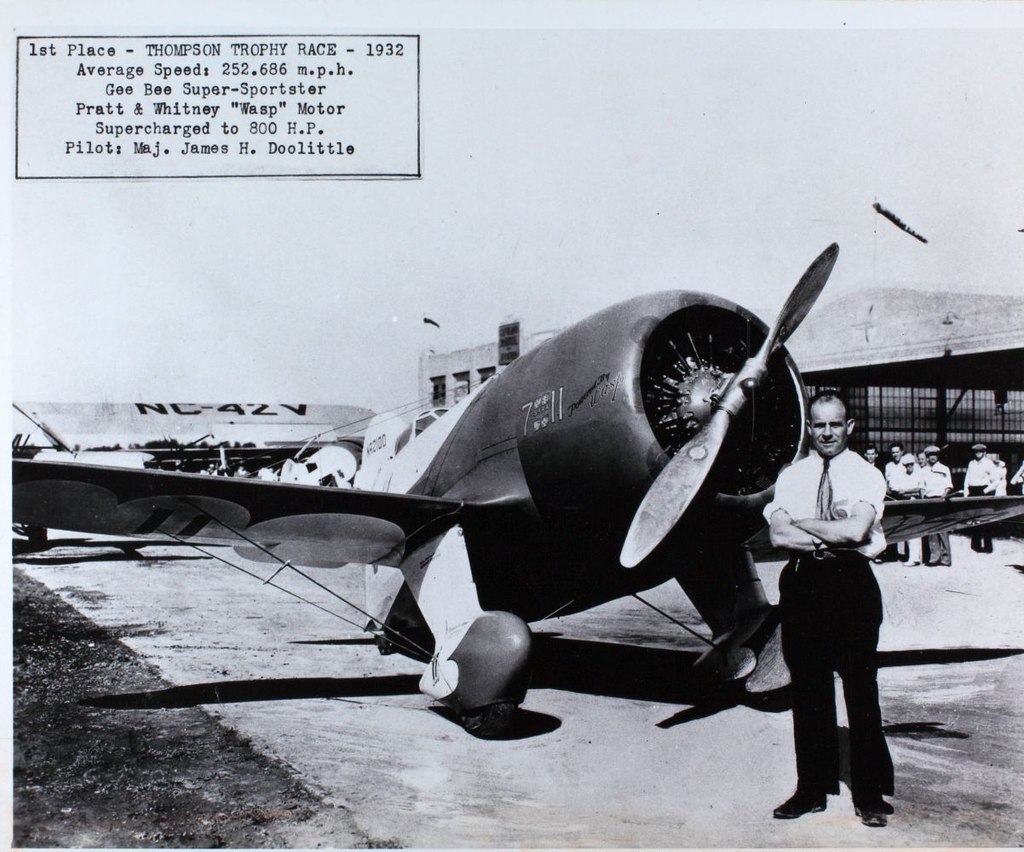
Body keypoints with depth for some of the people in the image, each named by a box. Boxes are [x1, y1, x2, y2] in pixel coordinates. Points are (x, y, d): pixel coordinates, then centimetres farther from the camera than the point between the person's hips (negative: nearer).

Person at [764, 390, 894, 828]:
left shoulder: (867, 476, 0)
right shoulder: (791, 476, 9)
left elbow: (855, 530, -16)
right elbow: (778, 535, -4)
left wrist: (802, 523, -7)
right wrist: (833, 538, -13)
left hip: (852, 583, -3)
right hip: (802, 583, 3)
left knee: (861, 688, 0)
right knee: (807, 688, 8)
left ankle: (870, 794, 11)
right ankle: (812, 788, 19)